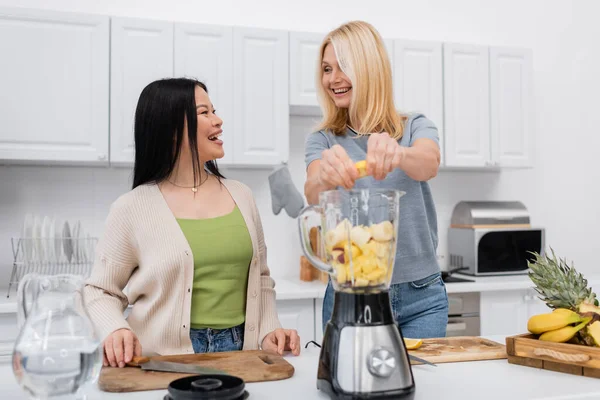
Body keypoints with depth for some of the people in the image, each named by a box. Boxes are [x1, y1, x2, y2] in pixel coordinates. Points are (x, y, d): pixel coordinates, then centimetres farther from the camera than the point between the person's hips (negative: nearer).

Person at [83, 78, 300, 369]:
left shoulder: (241, 196, 11)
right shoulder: (133, 208, -1)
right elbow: (99, 291, 5)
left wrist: (268, 331, 4)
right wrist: (115, 330, -15)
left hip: (237, 353, 3)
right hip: (165, 364, -2)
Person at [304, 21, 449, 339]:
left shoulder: (415, 128, 2)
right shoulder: (322, 141, 2)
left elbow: (429, 164, -22)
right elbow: (313, 196, -19)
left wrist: (398, 154, -45)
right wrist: (324, 176, -43)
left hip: (421, 295, 0)